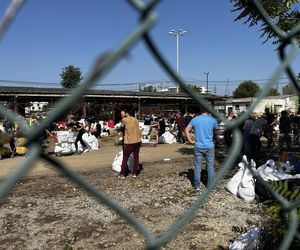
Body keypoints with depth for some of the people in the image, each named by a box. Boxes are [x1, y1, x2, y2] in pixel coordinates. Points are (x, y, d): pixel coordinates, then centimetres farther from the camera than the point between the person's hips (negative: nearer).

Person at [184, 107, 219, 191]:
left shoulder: (195, 119, -1)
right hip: (209, 146, -1)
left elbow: (186, 130, -3)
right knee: (210, 166, 10)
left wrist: (191, 141, 2)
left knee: (197, 166, 8)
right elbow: (216, 130, 10)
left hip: (198, 147, 1)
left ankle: (197, 186, 14)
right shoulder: (213, 120, -4)